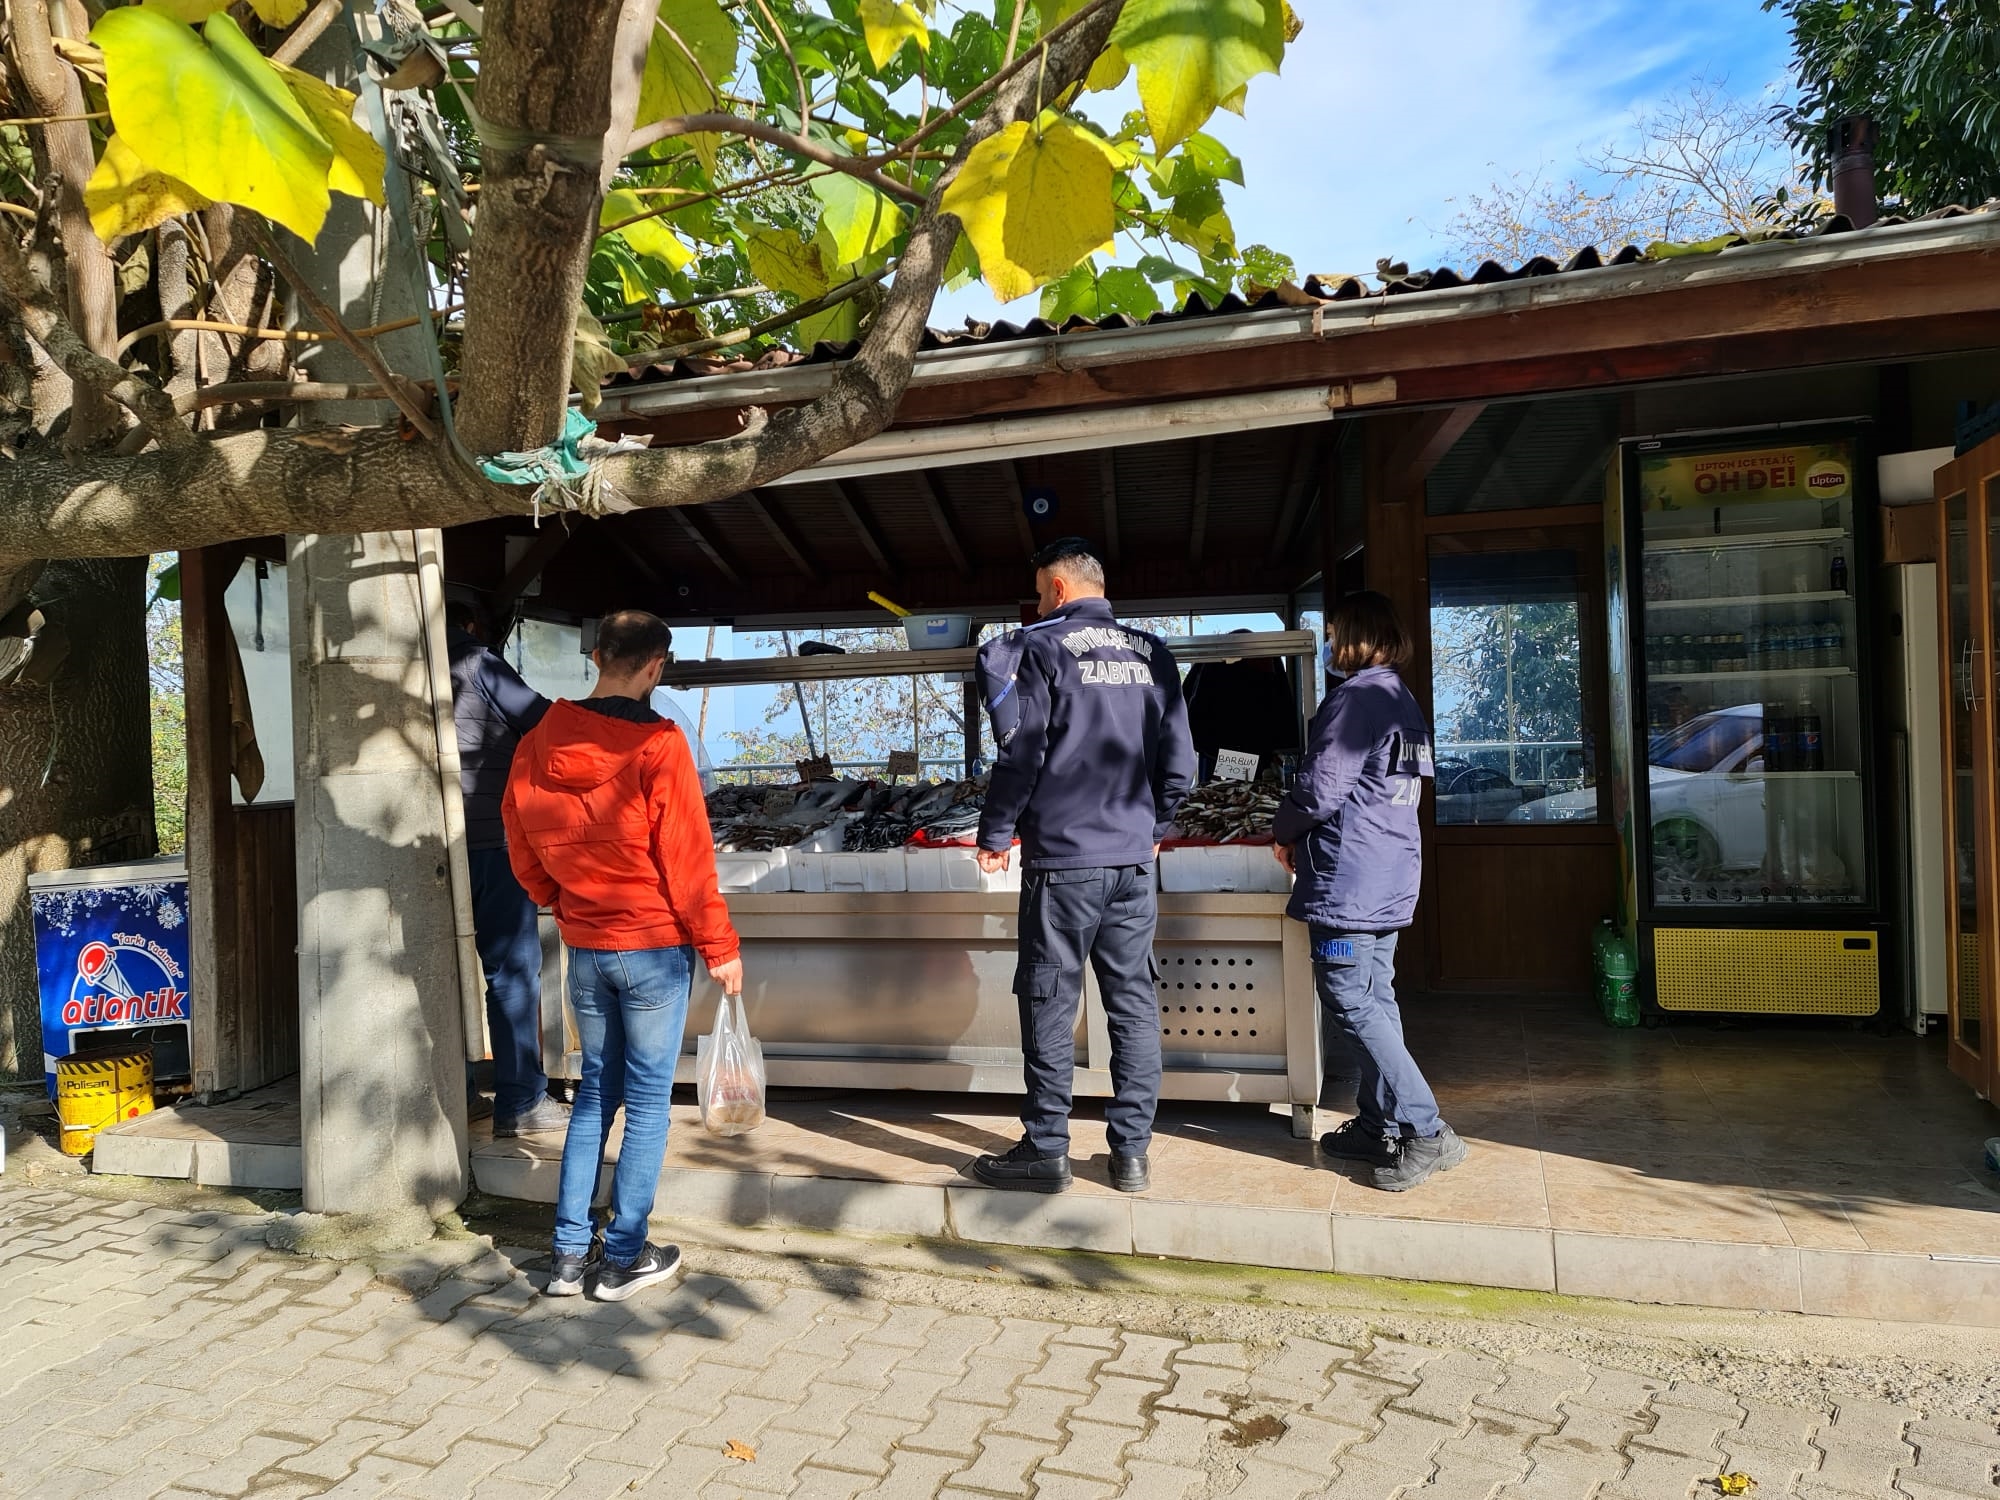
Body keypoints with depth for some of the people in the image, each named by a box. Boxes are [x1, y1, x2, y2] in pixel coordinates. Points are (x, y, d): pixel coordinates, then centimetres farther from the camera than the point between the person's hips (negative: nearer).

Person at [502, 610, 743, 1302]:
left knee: (594, 1092, 18)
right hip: (655, 946, -5)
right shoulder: (657, 744, -16)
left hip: (584, 950, 5)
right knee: (648, 1101, 7)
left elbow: (524, 855, 9)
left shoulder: (537, 745, 1)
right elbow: (687, 858, -15)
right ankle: (624, 1258, 15)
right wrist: (720, 946, -6)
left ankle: (569, 1254, 22)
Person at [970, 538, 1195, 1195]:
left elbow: (1022, 755, -10)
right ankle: (1131, 1152, 15)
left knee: (1049, 1006, 4)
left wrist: (994, 836, 2)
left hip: (1062, 857, -5)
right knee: (1134, 1004, 9)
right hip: (1133, 859, 5)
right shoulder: (1151, 654, 10)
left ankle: (1045, 1151, 12)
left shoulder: (1040, 648, -5)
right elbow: (1179, 761, 10)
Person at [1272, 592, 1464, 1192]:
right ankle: (1378, 1125, 20)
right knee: (1376, 1000, 13)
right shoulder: (1403, 701, 17)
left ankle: (1426, 1131, -5)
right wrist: (1301, 834, 22)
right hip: (1392, 876, 10)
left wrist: (1284, 832, 1)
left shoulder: (1356, 697, -14)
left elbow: (1321, 787, -18)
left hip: (1349, 879, -10)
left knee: (1351, 1004, -6)